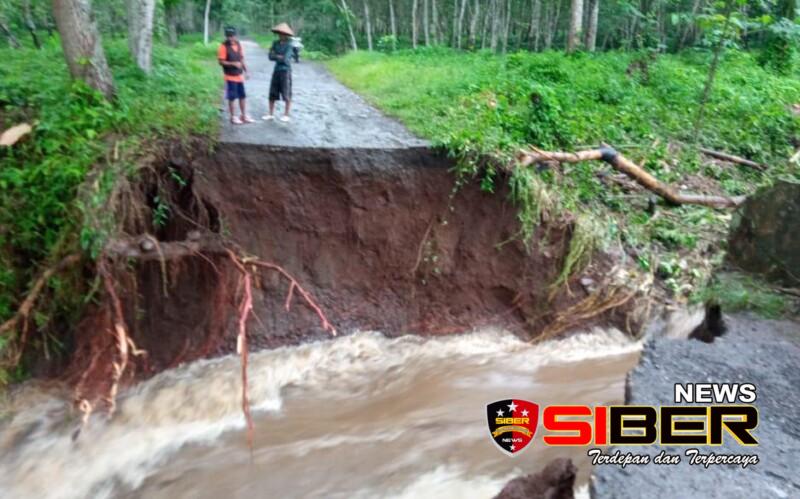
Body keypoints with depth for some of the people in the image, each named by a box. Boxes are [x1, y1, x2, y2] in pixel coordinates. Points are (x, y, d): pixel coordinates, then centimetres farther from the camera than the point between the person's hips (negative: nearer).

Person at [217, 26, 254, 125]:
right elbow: (221, 61, -15)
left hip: (240, 75, 6)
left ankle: (244, 116, 23)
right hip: (230, 77, -6)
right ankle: (233, 117, 12)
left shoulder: (238, 44, 6)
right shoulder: (223, 46, -13)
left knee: (243, 96, 12)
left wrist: (246, 71, 10)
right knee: (232, 98, 2)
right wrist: (233, 64, -25)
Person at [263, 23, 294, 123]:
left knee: (286, 95, 1)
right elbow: (270, 56, 0)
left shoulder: (289, 45, -10)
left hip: (285, 71, -6)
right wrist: (280, 57, -13)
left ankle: (286, 115, 12)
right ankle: (271, 114, 17)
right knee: (272, 93, 8)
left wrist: (276, 56, -3)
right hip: (276, 70, 6)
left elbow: (285, 59, -16)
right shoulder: (275, 43, 6)